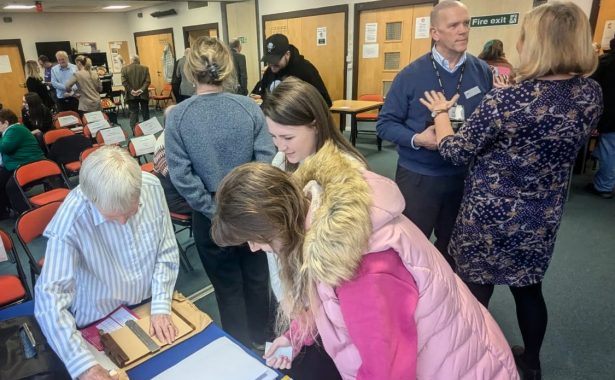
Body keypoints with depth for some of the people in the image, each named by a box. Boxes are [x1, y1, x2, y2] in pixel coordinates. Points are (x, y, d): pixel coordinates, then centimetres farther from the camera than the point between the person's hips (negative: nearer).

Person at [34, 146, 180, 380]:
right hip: (100, 324, -3)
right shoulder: (70, 220, -30)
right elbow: (50, 299, -30)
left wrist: (161, 307, -12)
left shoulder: (152, 187, -20)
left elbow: (167, 252, -9)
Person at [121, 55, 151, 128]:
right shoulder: (145, 68, 1)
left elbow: (124, 82, -7)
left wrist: (131, 90, -7)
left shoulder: (124, 68, 1)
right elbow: (148, 81, -8)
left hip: (131, 95, 0)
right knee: (145, 113, 10)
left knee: (133, 113, 3)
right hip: (143, 94, 0)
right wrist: (141, 89, -11)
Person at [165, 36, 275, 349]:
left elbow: (181, 176, -14)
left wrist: (213, 211, -7)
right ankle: (259, 340, 43)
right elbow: (267, 162, -15)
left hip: (210, 214, 0)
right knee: (256, 277, 21)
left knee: (227, 284, 18)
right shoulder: (249, 107, -12)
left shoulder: (177, 116, -11)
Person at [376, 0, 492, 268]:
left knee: (452, 246, 22)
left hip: (465, 177, 3)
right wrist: (416, 139, -22)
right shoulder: (411, 75, -8)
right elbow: (385, 124, -6)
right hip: (418, 177, -3)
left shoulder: (483, 72, 0)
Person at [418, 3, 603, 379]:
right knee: (530, 289, 24)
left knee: (476, 292, 13)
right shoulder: (591, 93, -5)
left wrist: (441, 111, 2)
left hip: (491, 216, -6)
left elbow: (456, 152, -15)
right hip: (543, 218, 6)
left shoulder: (508, 100, -25)